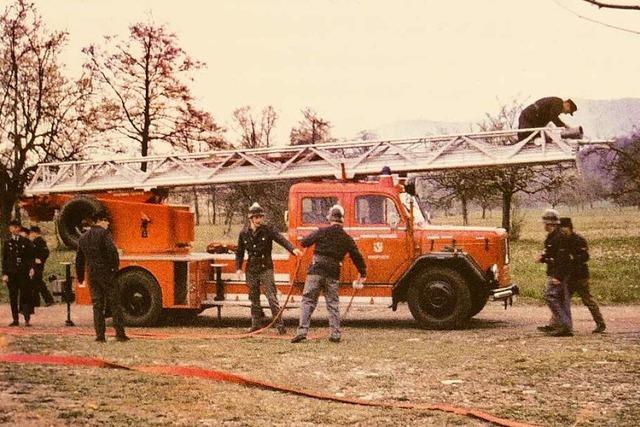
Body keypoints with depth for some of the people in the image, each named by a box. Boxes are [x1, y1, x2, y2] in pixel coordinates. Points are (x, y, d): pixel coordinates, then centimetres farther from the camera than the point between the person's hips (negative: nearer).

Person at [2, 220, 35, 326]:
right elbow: (4, 259, 8)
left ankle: (27, 319, -4)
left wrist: (32, 268, -9)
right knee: (13, 297, 3)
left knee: (25, 295, -6)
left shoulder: (26, 242, 6)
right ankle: (15, 320, 9)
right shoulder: (7, 243, 9)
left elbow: (31, 257, 6)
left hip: (24, 273, -2)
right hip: (11, 273, 2)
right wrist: (4, 274, 1)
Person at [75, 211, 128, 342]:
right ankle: (120, 333, -3)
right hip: (105, 272, -6)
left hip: (91, 274, 6)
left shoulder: (83, 238, 17)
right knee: (115, 303, -1)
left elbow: (79, 259, 21)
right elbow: (111, 250, -21)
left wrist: (80, 276, 28)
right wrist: (115, 266, -12)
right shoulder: (103, 233, -5)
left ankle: (100, 335, 5)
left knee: (97, 305, 8)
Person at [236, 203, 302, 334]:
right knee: (254, 298, 9)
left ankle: (280, 324, -9)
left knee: (271, 297, -11)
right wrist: (238, 268, 5)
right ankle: (256, 324, 19)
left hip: (266, 268, -4)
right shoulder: (244, 233, 5)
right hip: (251, 269, 4)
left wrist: (292, 249, -36)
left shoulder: (268, 230, -5)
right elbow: (239, 252, 15)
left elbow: (281, 239, -20)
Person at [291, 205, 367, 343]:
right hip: (333, 274, 2)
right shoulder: (347, 239, 6)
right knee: (333, 304, 12)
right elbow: (357, 257, 11)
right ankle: (335, 334, 9)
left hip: (316, 271, -2)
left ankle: (302, 331, -7)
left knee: (308, 301, 2)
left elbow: (304, 242, -2)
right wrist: (362, 273, 23)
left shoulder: (322, 232, -3)